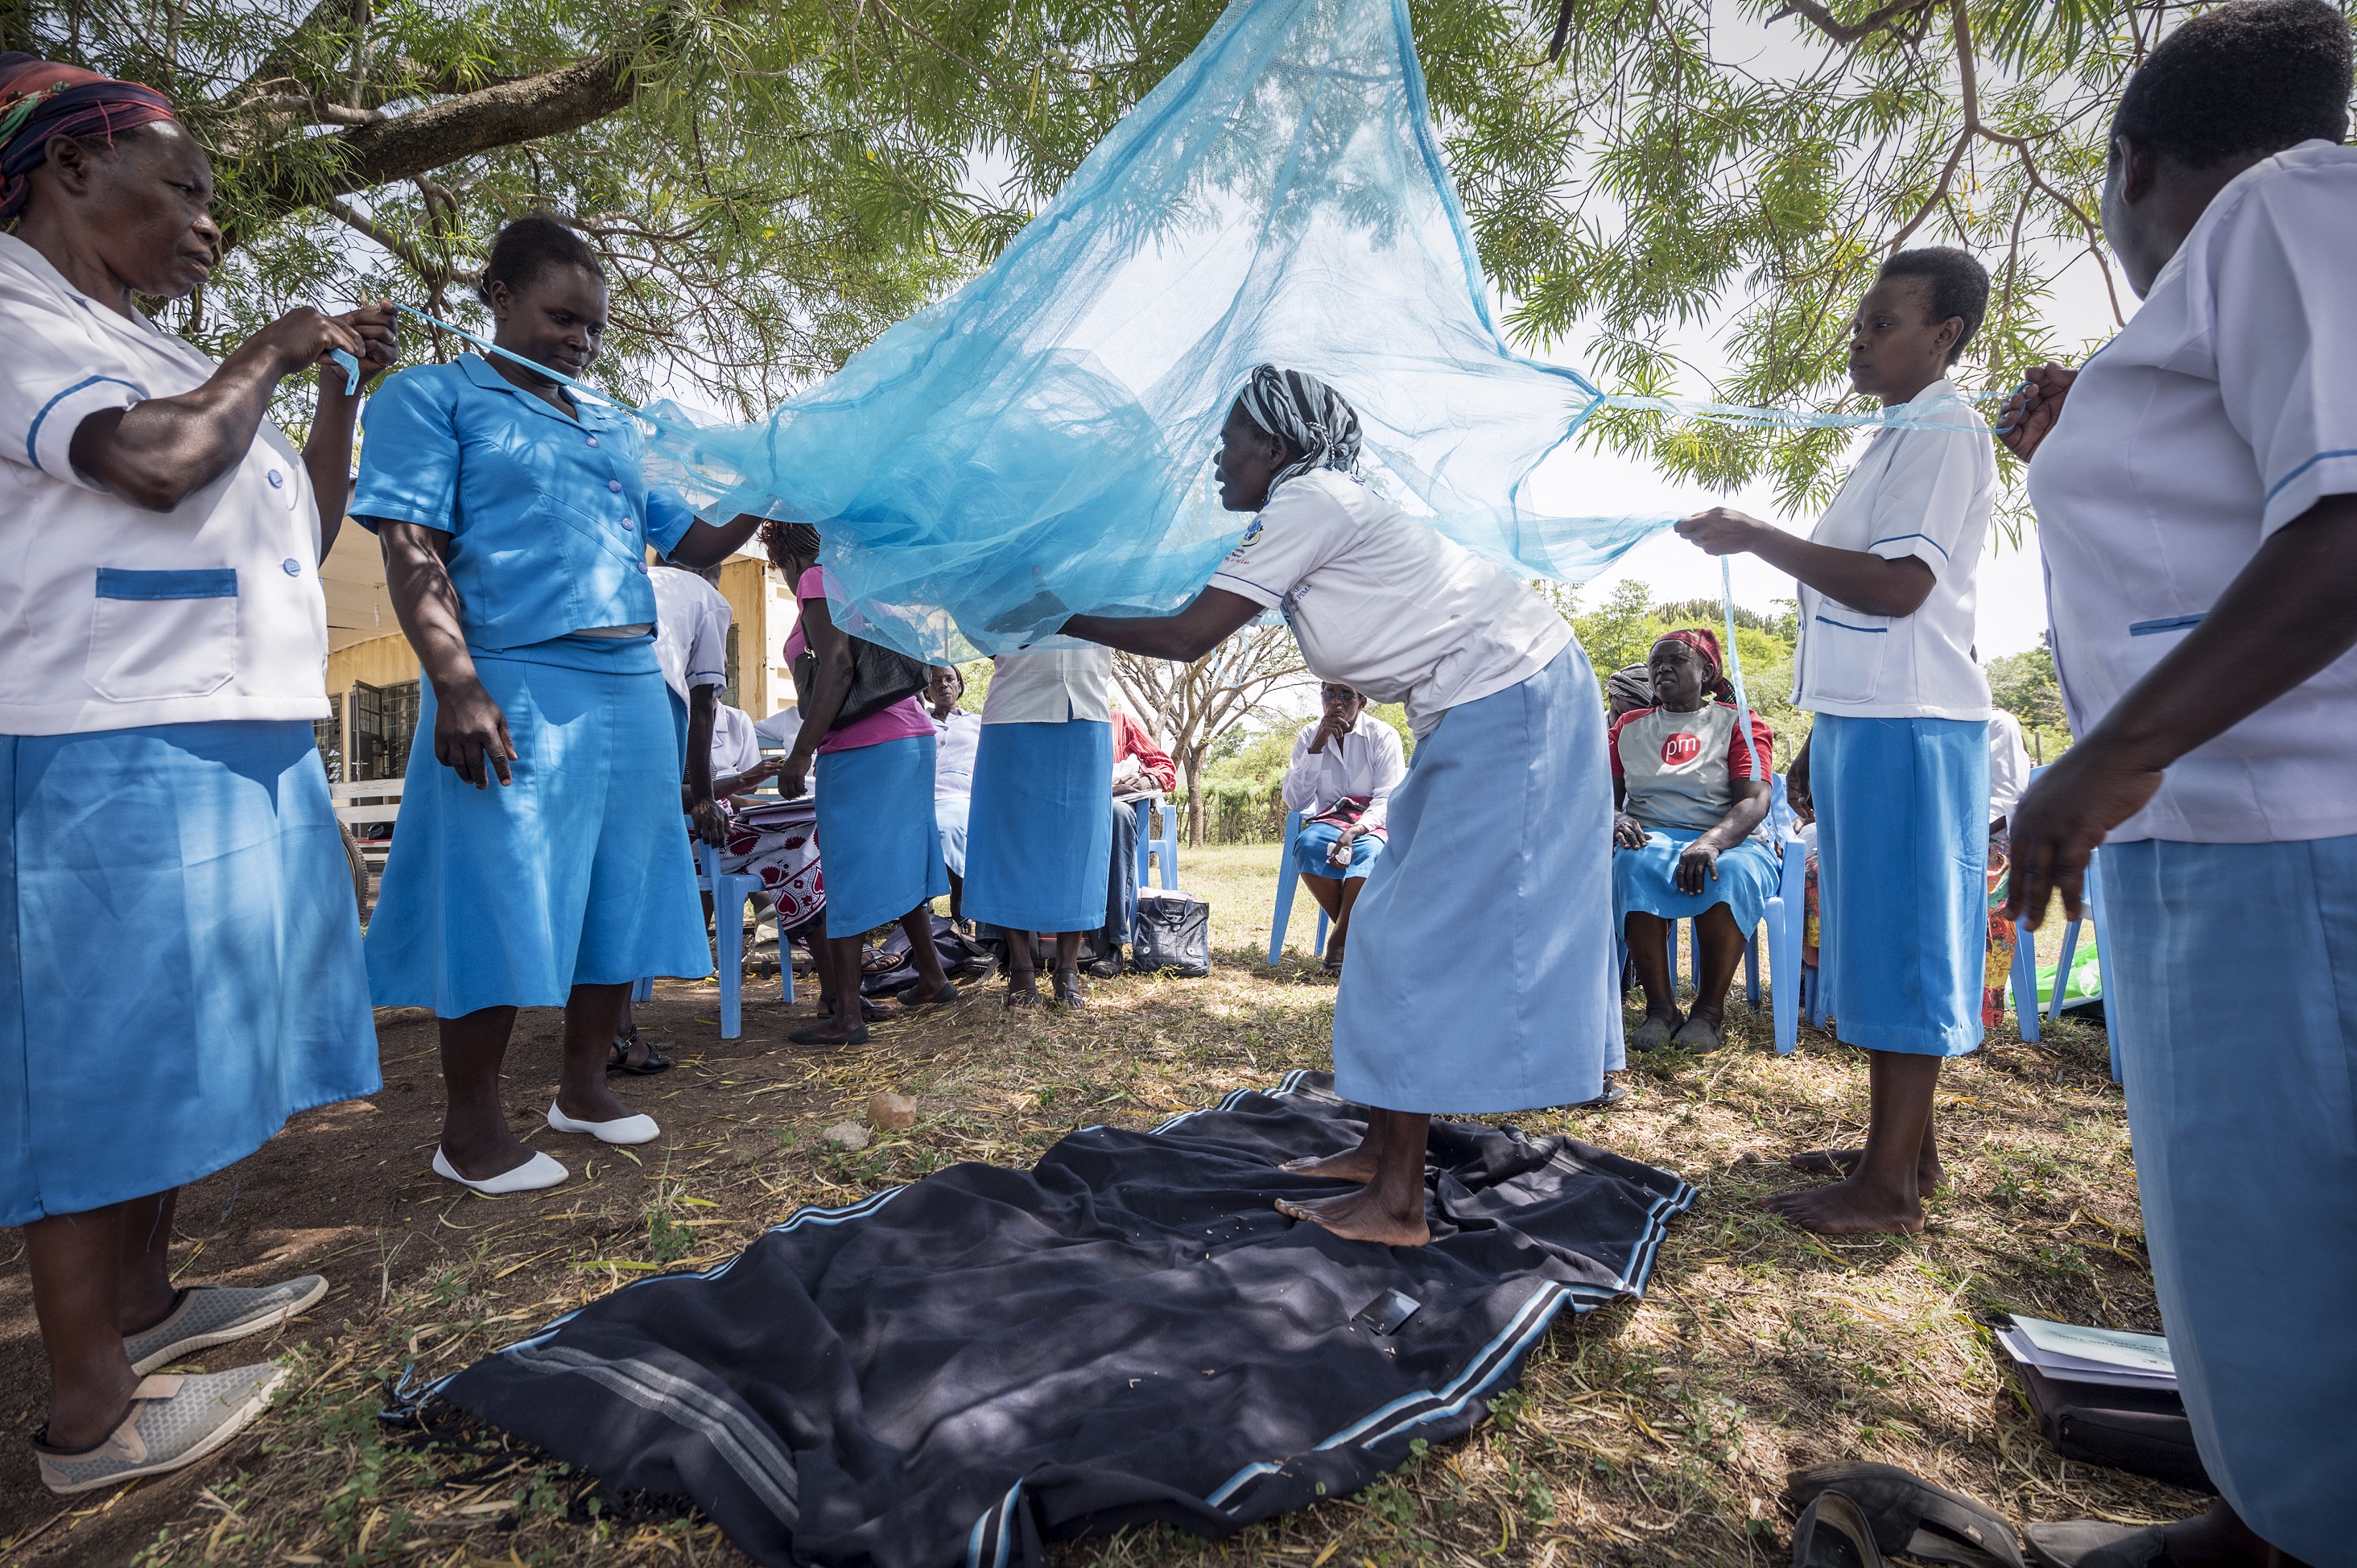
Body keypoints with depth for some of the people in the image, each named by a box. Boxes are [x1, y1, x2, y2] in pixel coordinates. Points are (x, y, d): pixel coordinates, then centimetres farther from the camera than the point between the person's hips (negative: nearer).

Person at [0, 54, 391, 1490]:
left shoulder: (162, 364, 21)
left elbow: (305, 533, 23)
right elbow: (157, 464, -22)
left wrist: (343, 388, 16)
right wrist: (270, 355, -6)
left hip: (241, 747, 9)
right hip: (118, 756, -9)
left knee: (171, 1042, 16)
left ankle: (143, 1300, 32)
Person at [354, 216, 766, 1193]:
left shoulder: (619, 431, 23)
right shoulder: (433, 398, 5)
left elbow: (693, 545, 20)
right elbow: (412, 550, -6)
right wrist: (457, 687, -17)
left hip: (632, 688, 6)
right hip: (515, 689, -6)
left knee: (620, 899, 8)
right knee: (500, 903, -3)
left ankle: (584, 1087, 24)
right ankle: (471, 1129, 12)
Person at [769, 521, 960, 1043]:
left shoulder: (817, 579, -3)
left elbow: (836, 667, -17)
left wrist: (800, 754, -19)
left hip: (860, 746, -9)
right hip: (911, 735, 9)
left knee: (848, 872, -5)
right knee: (899, 863, 17)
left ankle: (847, 1014, -1)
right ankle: (933, 979, 27)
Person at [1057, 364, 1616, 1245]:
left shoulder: (1307, 502, -14)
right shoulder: (1318, 507, 16)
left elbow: (1190, 637, -17)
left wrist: (1063, 620, -7)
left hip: (1507, 701, -10)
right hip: (1482, 708, 10)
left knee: (1424, 939, -9)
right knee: (1399, 924, 11)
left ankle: (1397, 1205, -1)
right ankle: (1379, 1147, 22)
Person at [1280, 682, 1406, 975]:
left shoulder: (1383, 736, -5)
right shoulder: (1309, 736, 3)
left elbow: (1388, 799, -11)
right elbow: (1294, 802, -6)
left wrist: (1355, 831, -30)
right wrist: (1317, 746, -15)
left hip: (1373, 824, -2)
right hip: (1328, 822, 2)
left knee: (1368, 851, -37)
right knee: (1307, 845, -33)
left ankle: (1339, 940, -22)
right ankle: (1355, 937, -19)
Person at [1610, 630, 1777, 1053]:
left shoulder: (1738, 723, 10)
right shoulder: (1629, 727, 20)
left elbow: (1754, 800, -6)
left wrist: (1711, 842, -27)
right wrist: (1615, 821, -15)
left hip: (1729, 841, -1)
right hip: (1651, 838, 2)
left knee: (1732, 873, -38)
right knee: (1633, 864, -36)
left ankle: (1710, 1010, -22)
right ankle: (1660, 1008, -27)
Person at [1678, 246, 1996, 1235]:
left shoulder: (1944, 434, -7)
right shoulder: (1895, 441, 23)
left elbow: (1897, 587, -21)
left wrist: (1756, 538, -15)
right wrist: (1816, 743, 21)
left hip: (1908, 728, -10)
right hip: (1863, 720, 10)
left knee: (1900, 941, -7)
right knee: (1873, 940, 13)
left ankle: (1889, 1185, 2)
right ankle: (1906, 1144, 24)